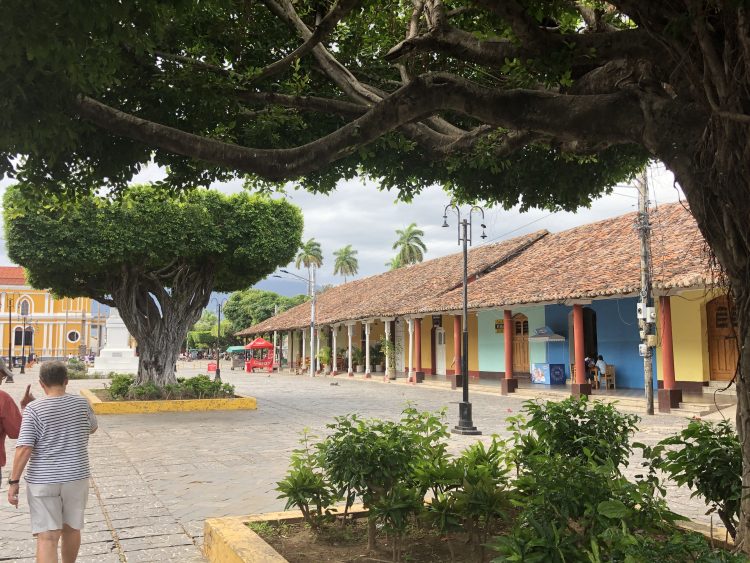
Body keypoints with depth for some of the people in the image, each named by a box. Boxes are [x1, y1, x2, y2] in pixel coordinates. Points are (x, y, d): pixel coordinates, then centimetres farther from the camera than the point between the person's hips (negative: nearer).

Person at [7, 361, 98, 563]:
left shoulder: (34, 409, -11)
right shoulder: (81, 403, -1)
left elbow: (24, 449, -15)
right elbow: (92, 428, 18)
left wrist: (14, 481, -7)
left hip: (43, 480, -3)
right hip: (76, 477, 3)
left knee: (47, 537, -1)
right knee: (72, 528, 20)